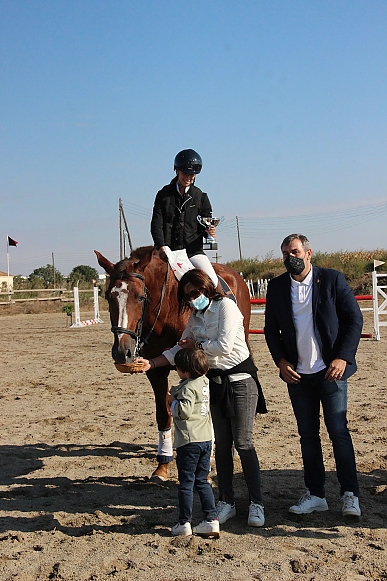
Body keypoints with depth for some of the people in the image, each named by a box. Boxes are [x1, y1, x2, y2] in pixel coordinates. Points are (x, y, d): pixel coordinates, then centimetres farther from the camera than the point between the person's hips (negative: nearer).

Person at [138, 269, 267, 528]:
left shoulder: (226, 306, -11)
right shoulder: (195, 318, 11)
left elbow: (224, 346, -20)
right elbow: (179, 350, 14)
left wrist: (196, 344, -6)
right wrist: (151, 363, 3)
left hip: (240, 380, -7)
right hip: (215, 383, 7)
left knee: (243, 443, -4)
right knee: (221, 444, 9)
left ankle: (257, 504, 6)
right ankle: (226, 502, 19)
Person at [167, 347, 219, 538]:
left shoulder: (188, 388, -17)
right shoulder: (205, 383, 9)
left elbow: (184, 411, -25)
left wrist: (172, 401, -10)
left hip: (189, 441, -8)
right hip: (206, 438, 8)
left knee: (186, 483, 2)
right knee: (202, 481, 14)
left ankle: (184, 524, 9)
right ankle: (212, 520, 11)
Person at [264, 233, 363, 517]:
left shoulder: (333, 279, -4)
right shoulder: (277, 287, 5)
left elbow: (354, 319, -4)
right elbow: (271, 329, 11)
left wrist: (342, 358, -13)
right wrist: (281, 361, -3)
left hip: (331, 371, -3)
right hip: (297, 374, 3)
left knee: (338, 431, -1)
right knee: (308, 435, 10)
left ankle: (350, 494, 11)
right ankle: (315, 494, 20)